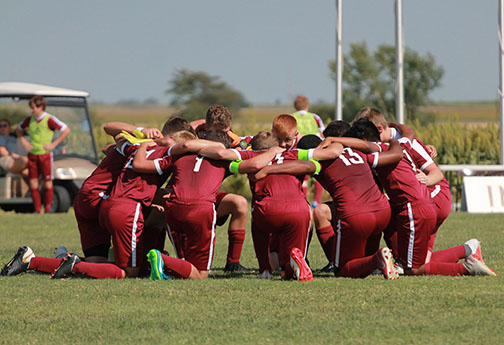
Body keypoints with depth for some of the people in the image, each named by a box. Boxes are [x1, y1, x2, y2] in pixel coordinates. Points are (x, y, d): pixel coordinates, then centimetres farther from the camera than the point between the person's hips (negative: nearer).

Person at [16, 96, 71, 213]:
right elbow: (18, 129, 24)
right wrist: (24, 142, 8)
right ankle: (37, 210, 8)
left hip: (45, 154, -4)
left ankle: (48, 210, 8)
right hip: (32, 155, 4)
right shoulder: (29, 120, 5)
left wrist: (53, 144, -12)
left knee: (47, 183, 0)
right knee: (33, 184, 1)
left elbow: (66, 130, -10)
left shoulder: (49, 120, -10)